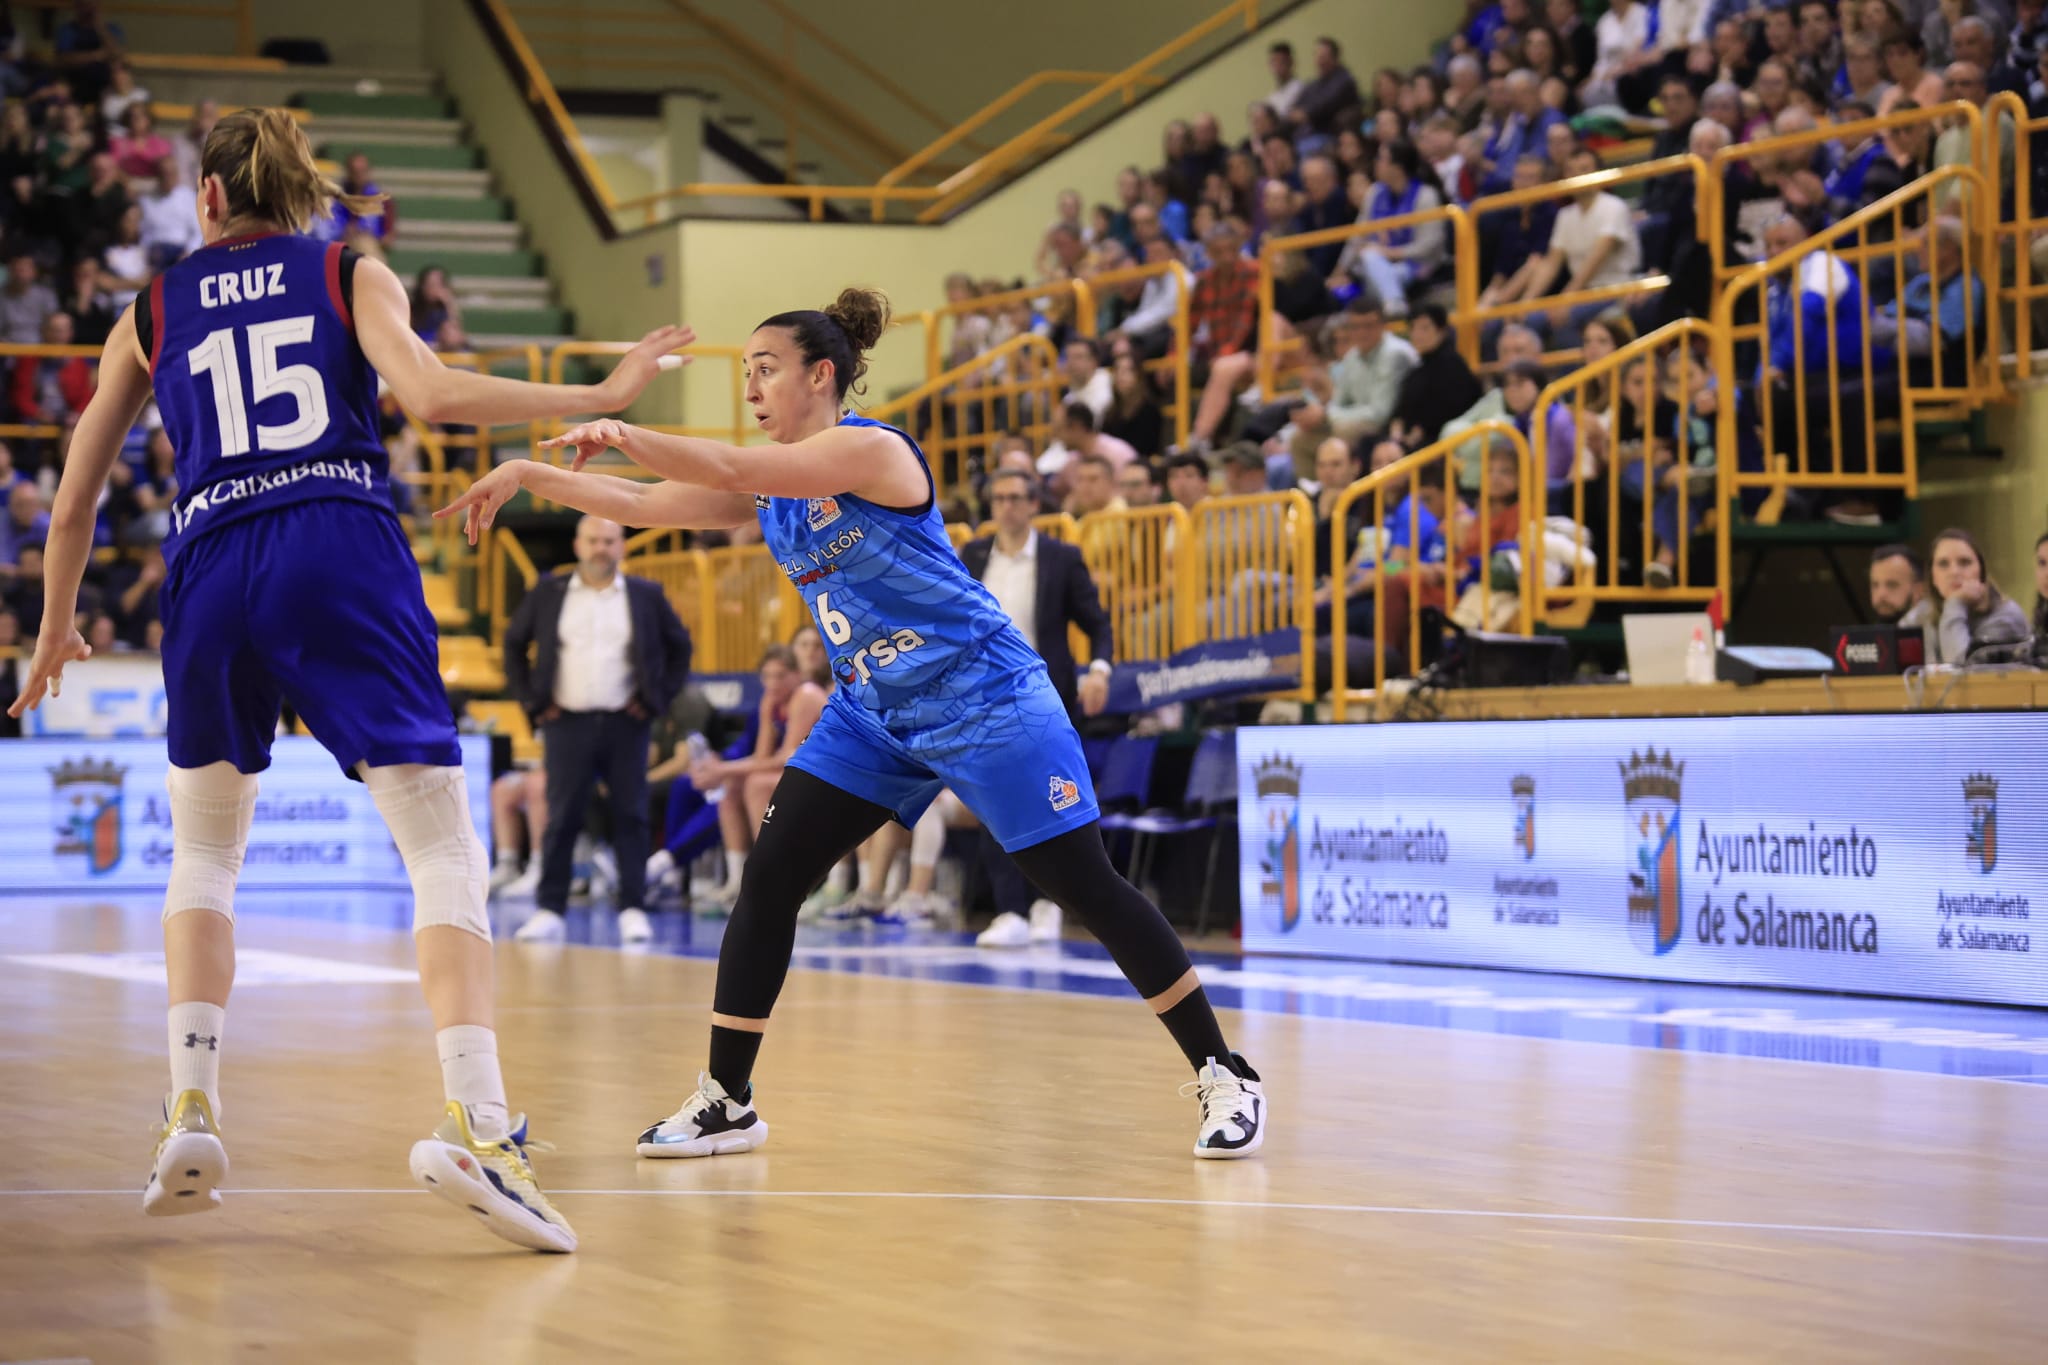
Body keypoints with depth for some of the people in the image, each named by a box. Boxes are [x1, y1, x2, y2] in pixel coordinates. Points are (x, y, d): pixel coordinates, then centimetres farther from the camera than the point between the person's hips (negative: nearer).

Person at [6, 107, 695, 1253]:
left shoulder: (152, 313, 20)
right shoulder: (354, 277, 14)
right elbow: (432, 394, -6)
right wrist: (602, 397, 2)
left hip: (211, 570, 2)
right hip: (345, 558, -2)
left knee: (205, 850, 22)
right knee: (445, 849, -4)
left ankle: (191, 1112, 7)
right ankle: (476, 1121, -24)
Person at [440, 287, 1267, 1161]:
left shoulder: (871, 450, -18)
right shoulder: (772, 486, 6)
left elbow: (728, 472, -29)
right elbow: (646, 505, 5)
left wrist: (624, 435, -27)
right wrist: (528, 476, -1)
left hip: (984, 700, -7)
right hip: (873, 717, 8)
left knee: (1087, 891, -7)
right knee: (768, 878, -4)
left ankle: (1224, 1077, 5)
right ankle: (726, 1100, 3)